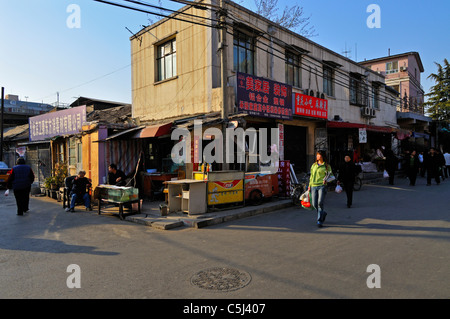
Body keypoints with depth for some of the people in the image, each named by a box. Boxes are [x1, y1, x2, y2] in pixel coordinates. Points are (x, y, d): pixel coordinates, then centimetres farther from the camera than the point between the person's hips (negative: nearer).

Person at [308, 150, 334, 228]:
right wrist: (309, 185, 15)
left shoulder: (327, 166, 3)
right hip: (313, 186, 5)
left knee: (320, 203, -13)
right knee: (314, 204, 3)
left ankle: (319, 221, -4)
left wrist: (326, 180, -20)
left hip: (322, 186, -4)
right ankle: (323, 213, 32)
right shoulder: (314, 165, 16)